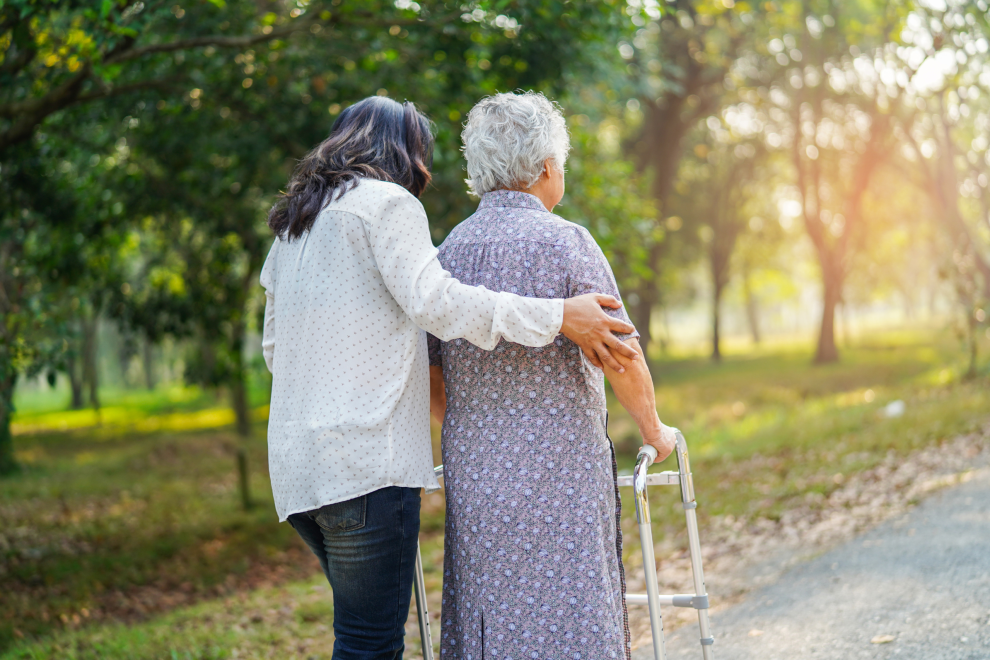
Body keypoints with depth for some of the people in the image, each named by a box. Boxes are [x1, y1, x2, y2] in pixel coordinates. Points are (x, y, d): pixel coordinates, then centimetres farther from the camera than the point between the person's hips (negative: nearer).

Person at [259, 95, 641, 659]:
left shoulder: (293, 222, 24)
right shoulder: (388, 201, -2)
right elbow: (433, 300, -17)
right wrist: (558, 317, -16)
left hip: (296, 461, 9)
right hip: (364, 458, -9)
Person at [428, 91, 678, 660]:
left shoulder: (450, 249, 9)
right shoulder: (564, 241, -9)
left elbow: (430, 374, 13)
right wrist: (655, 432, 4)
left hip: (474, 474, 6)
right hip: (559, 473, -6)